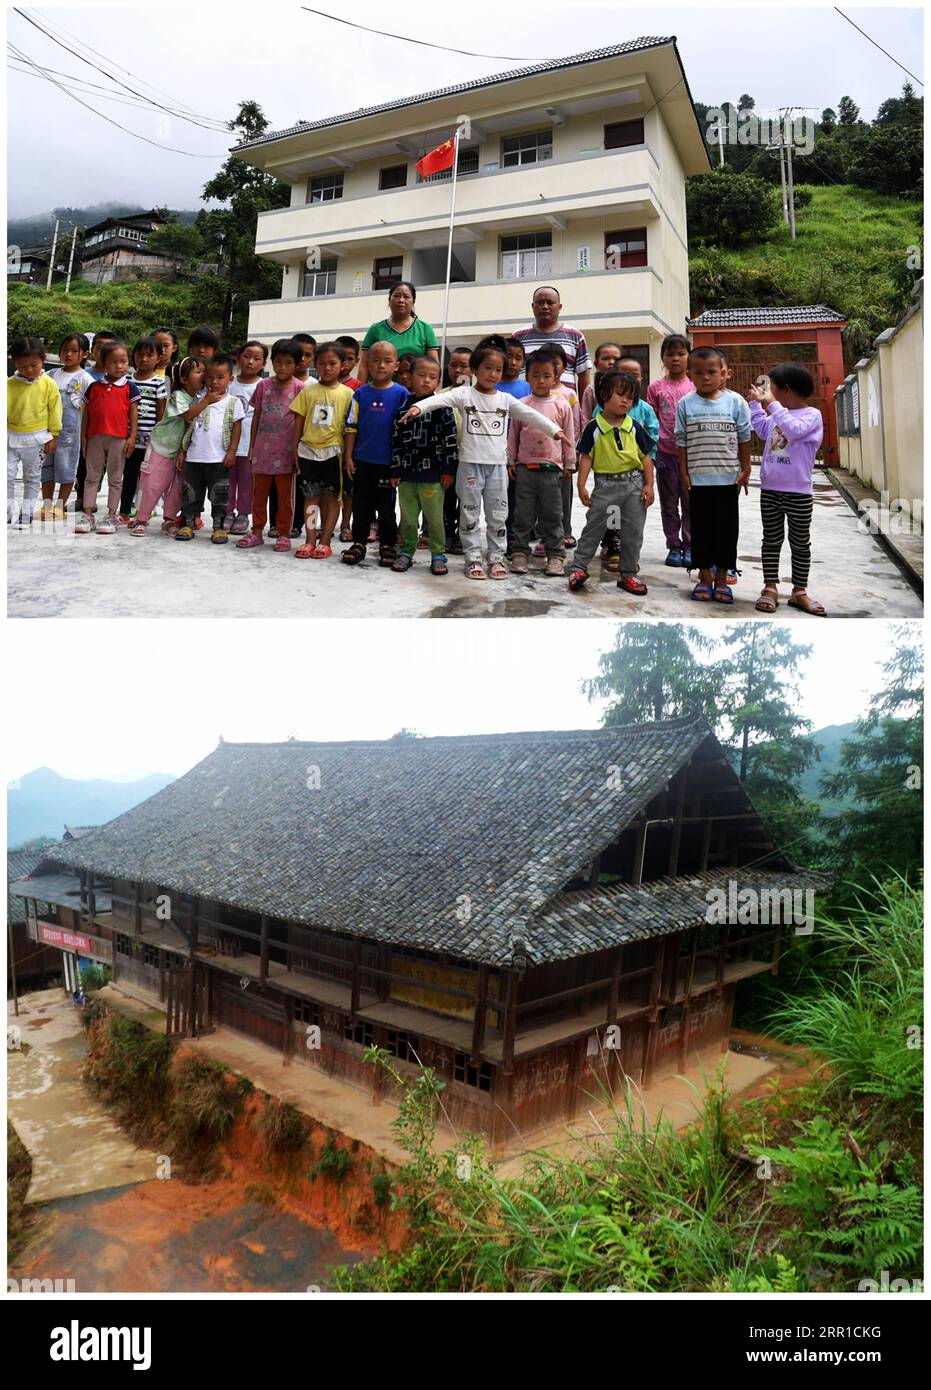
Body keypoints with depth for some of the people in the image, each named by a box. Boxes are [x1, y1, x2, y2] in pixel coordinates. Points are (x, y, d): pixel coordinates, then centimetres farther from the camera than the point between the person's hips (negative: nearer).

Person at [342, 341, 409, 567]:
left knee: (386, 505, 7)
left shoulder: (401, 394, -3)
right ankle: (359, 543, 18)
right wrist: (348, 456, 1)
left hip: (387, 461, -2)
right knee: (361, 504, 9)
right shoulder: (361, 393, 3)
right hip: (362, 459, 2)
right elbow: (351, 427, 5)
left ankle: (388, 545, 16)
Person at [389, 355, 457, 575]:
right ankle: (406, 551, 21)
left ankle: (438, 555, 11)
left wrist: (449, 469, -7)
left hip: (433, 473, -3)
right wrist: (396, 470, 5)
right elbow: (396, 439, 9)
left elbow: (451, 438, -3)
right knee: (407, 516, 10)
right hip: (407, 472, 3)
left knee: (434, 516, 2)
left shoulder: (441, 406, -1)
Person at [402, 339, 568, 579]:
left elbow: (531, 415, 5)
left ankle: (496, 557, 15)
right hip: (470, 463, -2)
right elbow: (440, 399, -17)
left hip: (497, 465, 3)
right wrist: (419, 407, -35)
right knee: (470, 513, 3)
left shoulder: (505, 399, 8)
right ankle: (473, 558, 12)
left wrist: (554, 430, -5)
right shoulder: (464, 394, -1)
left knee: (498, 515, 5)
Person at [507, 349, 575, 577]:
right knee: (523, 514, 4)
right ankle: (519, 552, 11)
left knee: (552, 515, 4)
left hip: (551, 469, -1)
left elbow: (569, 438, 7)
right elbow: (513, 436, 11)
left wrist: (569, 464, 7)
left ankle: (555, 555, 9)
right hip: (525, 468, 1)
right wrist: (511, 462, 8)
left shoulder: (562, 405, 3)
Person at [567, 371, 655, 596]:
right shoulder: (594, 427, -3)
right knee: (594, 528, 1)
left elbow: (646, 457, 7)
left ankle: (629, 574, 16)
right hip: (605, 484, -3)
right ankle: (578, 567, 9)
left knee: (633, 531, 6)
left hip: (634, 483, 3)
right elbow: (586, 457, -1)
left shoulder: (634, 427, 4)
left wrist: (649, 485, 0)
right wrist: (581, 486, -8)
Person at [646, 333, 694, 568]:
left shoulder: (695, 387, 5)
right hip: (665, 452, 0)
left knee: (690, 501, 4)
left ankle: (688, 546, 12)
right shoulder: (656, 387, 4)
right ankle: (673, 546, 15)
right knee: (669, 502, 7)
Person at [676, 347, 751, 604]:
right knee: (701, 527, 7)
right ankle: (704, 577, 18)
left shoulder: (735, 401, -1)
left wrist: (745, 469, 2)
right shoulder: (686, 404, 0)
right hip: (698, 479, 0)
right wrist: (683, 473, 0)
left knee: (726, 527, 5)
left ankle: (721, 578, 15)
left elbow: (744, 438, 4)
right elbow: (682, 441, 3)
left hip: (728, 477, 0)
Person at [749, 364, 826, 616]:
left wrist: (773, 405, -24)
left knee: (800, 543, 4)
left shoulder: (812, 415, -9)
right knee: (772, 540, 8)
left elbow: (793, 430, -29)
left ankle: (799, 591, 10)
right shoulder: (778, 414, 11)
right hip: (770, 490, 6)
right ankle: (770, 588, 13)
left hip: (798, 493, -6)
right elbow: (763, 430, 32)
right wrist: (755, 403, 27)